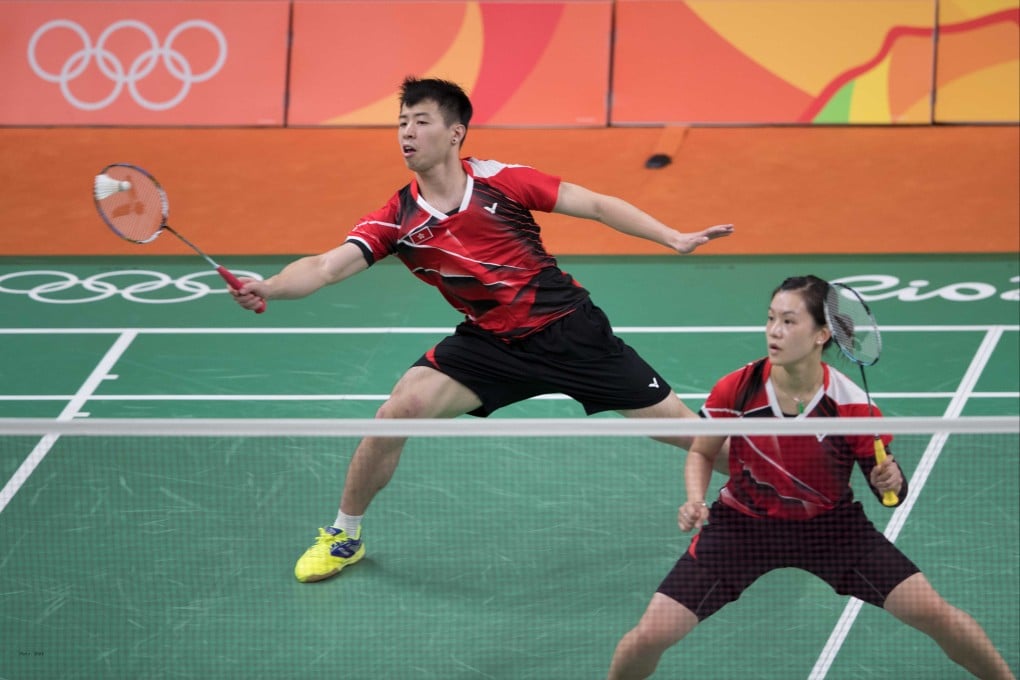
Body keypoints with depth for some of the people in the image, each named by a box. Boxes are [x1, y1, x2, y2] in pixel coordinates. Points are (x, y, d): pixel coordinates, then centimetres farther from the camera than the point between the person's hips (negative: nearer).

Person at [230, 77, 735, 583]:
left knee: (680, 427, -1)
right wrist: (268, 287, -36)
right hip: (490, 344, 2)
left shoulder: (499, 181, -13)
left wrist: (675, 239, -13)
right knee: (399, 411, -17)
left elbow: (596, 205, -8)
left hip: (569, 328, -2)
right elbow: (325, 266, -17)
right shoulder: (398, 219, -8)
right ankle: (343, 537, 4)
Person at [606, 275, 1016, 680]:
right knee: (650, 636, -14)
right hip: (743, 522, 0)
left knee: (934, 614, -13)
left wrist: (891, 484, -29)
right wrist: (695, 501, -16)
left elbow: (889, 491, -6)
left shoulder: (852, 406, -19)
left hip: (831, 524, 0)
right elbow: (701, 452, 3)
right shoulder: (736, 390, -17)